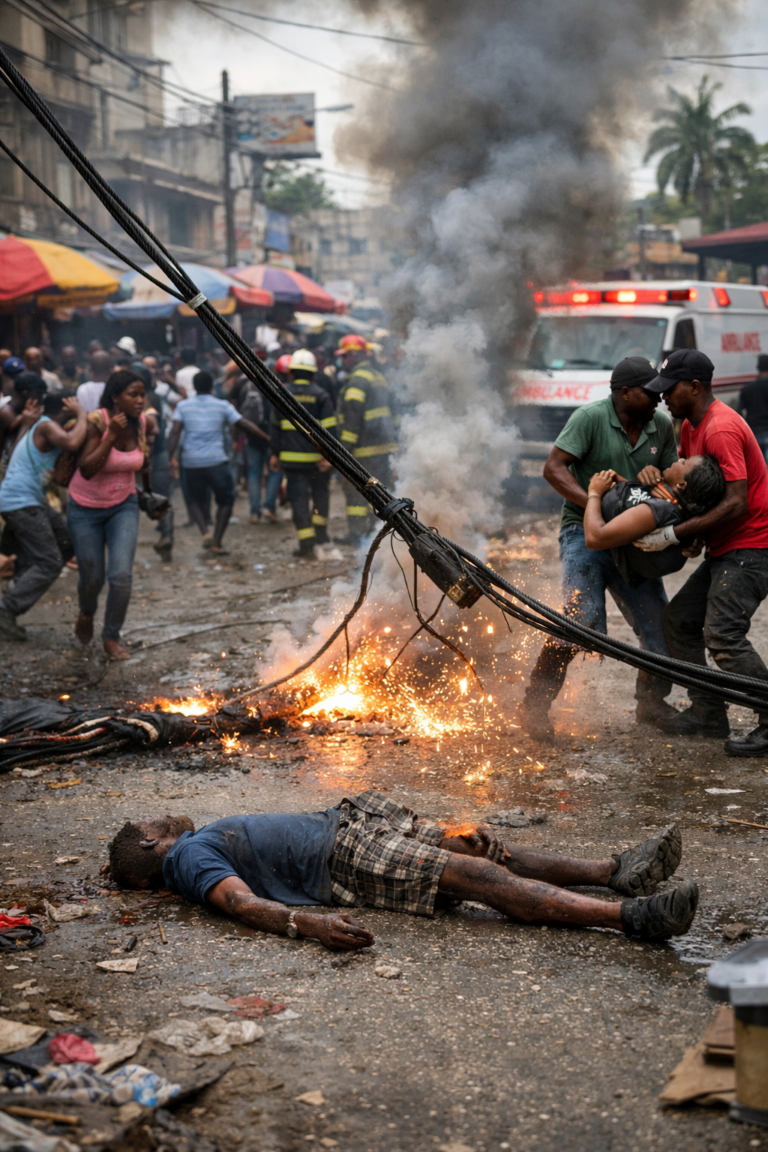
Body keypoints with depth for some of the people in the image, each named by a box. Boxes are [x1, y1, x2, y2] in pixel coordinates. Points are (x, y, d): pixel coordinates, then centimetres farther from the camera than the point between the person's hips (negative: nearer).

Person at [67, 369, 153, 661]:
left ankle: (111, 638, 7)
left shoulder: (141, 422, -9)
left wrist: (148, 491, 20)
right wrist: (111, 436, -36)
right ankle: (87, 614, 45)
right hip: (86, 508, -3)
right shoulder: (96, 421, -23)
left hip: (123, 506, 3)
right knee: (92, 576, 8)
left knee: (121, 574, -13)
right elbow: (87, 469, -31)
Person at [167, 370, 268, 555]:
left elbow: (175, 432, -4)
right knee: (226, 500, 14)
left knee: (196, 501, 19)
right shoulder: (222, 406, 5)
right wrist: (268, 438, 13)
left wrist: (172, 457, -6)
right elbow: (245, 425, 5)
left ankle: (205, 532, -7)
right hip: (217, 461, -2)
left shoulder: (183, 406, 7)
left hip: (191, 463, 2)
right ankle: (217, 542, 5)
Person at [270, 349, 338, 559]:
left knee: (299, 498, 1)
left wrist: (275, 453, 15)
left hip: (292, 458, 1)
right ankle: (320, 533, 28)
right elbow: (329, 427, -10)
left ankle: (307, 544, -6)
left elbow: (276, 427, 8)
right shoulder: (320, 395, -5)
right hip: (316, 457, 0)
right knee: (321, 494, 20)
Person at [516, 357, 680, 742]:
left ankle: (650, 704, 27)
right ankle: (535, 705, -7)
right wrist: (594, 504, -27)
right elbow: (553, 467, -16)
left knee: (662, 628, 3)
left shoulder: (662, 426, 5)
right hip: (585, 532, -6)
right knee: (582, 621, -22)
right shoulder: (590, 417, -12)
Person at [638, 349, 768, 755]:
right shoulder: (691, 426, 13)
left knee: (722, 634, -20)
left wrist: (675, 534, -25)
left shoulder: (722, 429, -19)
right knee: (679, 619, 9)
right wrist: (656, 474, 1)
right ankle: (708, 713, 15)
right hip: (724, 551, 11)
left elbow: (735, 504, -25)